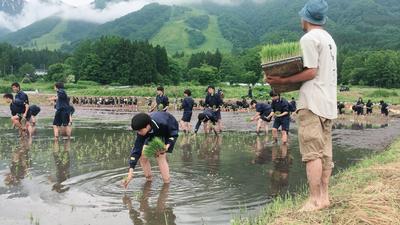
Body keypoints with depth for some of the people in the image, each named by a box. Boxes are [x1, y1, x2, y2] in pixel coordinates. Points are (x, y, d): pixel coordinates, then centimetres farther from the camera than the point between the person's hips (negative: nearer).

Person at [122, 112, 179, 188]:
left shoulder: (162, 123, -43)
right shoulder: (141, 132, -31)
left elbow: (174, 133, -24)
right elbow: (137, 150, -31)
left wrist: (167, 146, -40)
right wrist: (130, 172, -36)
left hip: (170, 131, -4)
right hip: (155, 133, 4)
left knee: (160, 156, -21)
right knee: (142, 155, -11)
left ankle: (167, 180, -5)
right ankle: (149, 178, 10)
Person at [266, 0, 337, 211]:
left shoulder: (309, 38, -9)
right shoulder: (329, 39, 19)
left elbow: (311, 72, -16)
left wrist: (283, 81, -14)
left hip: (312, 102, -9)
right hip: (328, 103, 9)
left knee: (312, 152, -9)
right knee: (325, 152, 10)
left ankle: (315, 200, -8)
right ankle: (324, 196, 15)